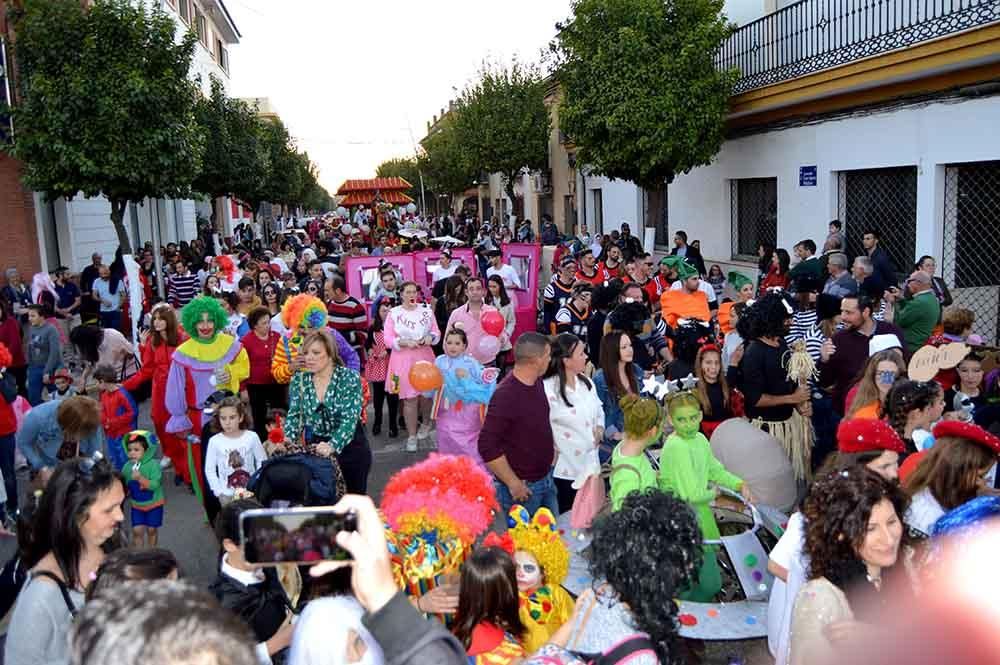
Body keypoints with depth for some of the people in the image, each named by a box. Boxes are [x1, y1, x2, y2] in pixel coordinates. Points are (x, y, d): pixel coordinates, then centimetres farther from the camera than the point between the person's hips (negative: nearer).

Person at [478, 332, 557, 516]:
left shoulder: (537, 383, 0)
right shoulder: (505, 395, -25)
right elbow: (487, 446, -26)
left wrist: (551, 447, 10)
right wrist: (513, 484, -21)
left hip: (546, 479, 8)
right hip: (523, 487, -8)